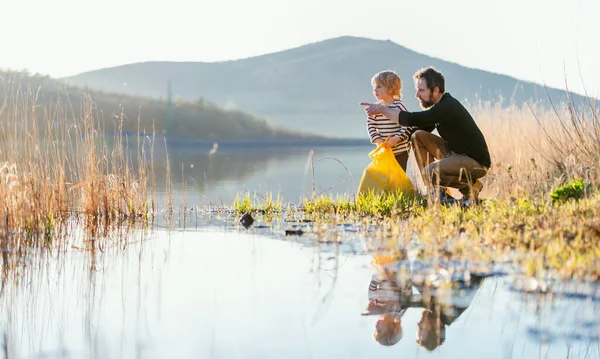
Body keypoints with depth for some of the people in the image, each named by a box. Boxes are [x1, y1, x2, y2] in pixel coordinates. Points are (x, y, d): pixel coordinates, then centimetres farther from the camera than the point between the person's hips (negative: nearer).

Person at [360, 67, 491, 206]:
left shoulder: (447, 107, -24)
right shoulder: (440, 105, 7)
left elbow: (413, 119, -30)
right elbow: (421, 126, 13)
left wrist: (381, 109, -22)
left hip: (476, 161, -10)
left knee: (430, 172, -29)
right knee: (418, 137, 0)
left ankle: (472, 187, -3)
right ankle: (438, 193, 1)